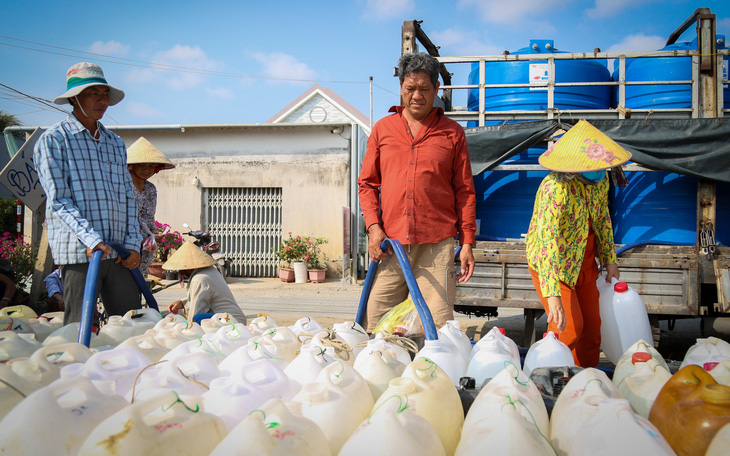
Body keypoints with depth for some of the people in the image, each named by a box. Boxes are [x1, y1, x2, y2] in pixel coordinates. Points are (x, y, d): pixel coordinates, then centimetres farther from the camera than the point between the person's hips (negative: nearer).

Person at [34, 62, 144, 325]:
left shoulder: (115, 143, 19)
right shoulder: (53, 140, 2)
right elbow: (58, 200, -7)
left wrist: (132, 243, 3)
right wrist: (90, 238, -19)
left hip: (119, 253, 5)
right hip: (78, 252, -5)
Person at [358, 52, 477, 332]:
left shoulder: (452, 133, 8)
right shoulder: (383, 129, 13)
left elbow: (465, 191, 8)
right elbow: (367, 183, 14)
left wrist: (467, 243, 3)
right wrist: (373, 226, 0)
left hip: (437, 243, -1)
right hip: (390, 242, 2)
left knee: (438, 324, -4)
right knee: (378, 322, 2)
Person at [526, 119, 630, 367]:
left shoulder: (600, 180, -6)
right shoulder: (556, 188, -31)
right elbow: (547, 240, -38)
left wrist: (609, 259, 15)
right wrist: (553, 295, -45)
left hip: (583, 262, 7)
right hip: (551, 262, -7)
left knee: (591, 324, 8)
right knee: (570, 328, -12)